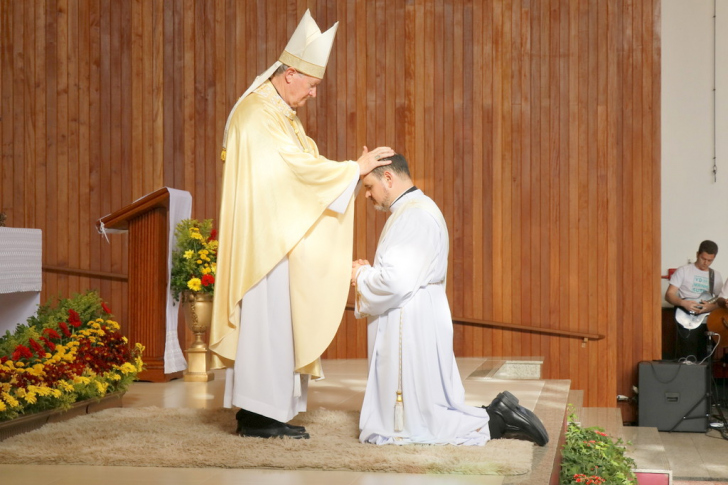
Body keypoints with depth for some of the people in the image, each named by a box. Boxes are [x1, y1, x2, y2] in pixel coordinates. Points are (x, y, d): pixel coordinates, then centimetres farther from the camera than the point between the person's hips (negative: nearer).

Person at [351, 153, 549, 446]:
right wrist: (369, 272, 7)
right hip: (410, 325, 11)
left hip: (411, 328, -11)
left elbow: (397, 282, -24)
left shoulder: (414, 215, -16)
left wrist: (361, 276, -6)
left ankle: (495, 421, -5)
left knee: (411, 426, -5)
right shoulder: (413, 209, 17)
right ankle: (498, 413, 7)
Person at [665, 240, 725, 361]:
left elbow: (721, 300, 11)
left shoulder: (716, 276, 14)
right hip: (687, 322, -4)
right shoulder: (683, 271, 2)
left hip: (707, 322, 4)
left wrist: (712, 306, -12)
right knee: (688, 359, -13)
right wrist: (684, 303, -20)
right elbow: (669, 295, -2)